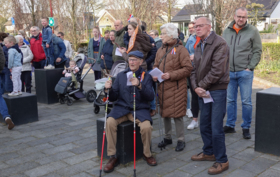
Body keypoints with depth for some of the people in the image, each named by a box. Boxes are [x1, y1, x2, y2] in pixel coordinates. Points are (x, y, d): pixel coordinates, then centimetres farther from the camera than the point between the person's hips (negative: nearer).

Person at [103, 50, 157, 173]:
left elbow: (150, 97, -9)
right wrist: (109, 89, -13)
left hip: (140, 109, -1)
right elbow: (113, 98, 9)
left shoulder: (146, 76, 6)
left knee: (146, 126, -30)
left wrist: (139, 86, -25)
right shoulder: (121, 75, 12)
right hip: (122, 108, 2)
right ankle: (112, 157, -13)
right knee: (110, 122, -28)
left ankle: (147, 154, 0)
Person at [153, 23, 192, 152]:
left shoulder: (180, 49, -8)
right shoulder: (161, 50, 12)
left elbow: (187, 68, -12)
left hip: (176, 88, -6)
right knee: (165, 113, 15)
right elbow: (156, 65, 21)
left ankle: (181, 140, 15)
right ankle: (167, 137, 31)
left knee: (177, 114, -1)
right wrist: (154, 74, -1)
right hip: (162, 87, 6)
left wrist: (171, 75, -19)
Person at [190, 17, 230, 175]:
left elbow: (217, 71, -21)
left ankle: (222, 161, 12)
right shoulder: (199, 46, 13)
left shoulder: (219, 43, -13)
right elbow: (195, 69, 9)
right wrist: (196, 87, -7)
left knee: (216, 128, -3)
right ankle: (209, 152, 34)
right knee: (204, 125, 16)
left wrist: (201, 86, -14)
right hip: (202, 91, 8)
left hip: (217, 90, -7)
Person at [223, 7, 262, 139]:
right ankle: (230, 125, 22)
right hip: (229, 72, 3)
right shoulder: (226, 31, 8)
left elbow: (257, 51, -3)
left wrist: (250, 68, -10)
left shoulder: (253, 31, -2)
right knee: (230, 101, 11)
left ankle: (246, 128, 14)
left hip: (245, 72, -3)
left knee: (246, 102, 1)